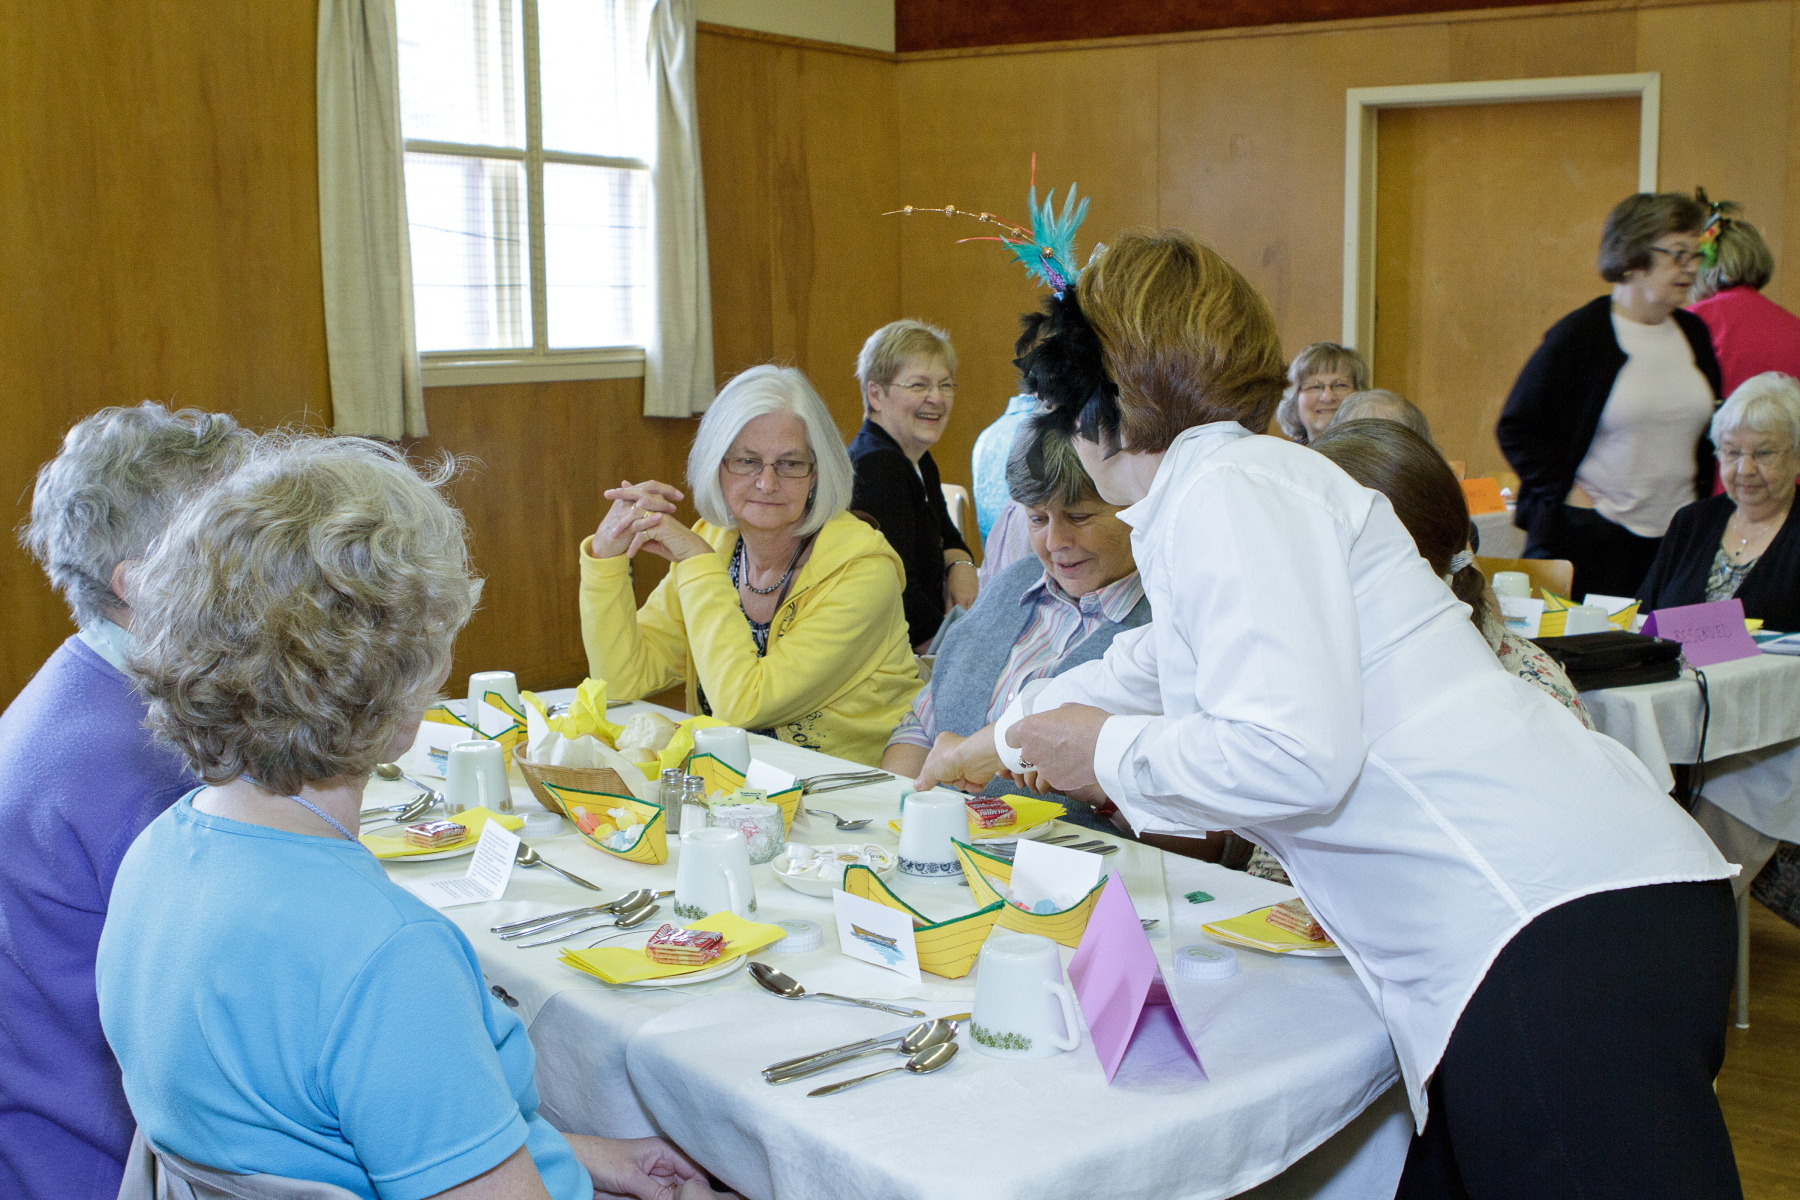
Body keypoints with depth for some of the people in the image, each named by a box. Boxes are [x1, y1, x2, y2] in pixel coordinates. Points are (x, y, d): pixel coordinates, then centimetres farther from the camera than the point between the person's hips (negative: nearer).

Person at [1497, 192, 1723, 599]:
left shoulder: (1694, 335, 11)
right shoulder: (1579, 334, -7)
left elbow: (1712, 428, 25)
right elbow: (1516, 428, -6)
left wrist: (1701, 496, 13)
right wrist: (1569, 492, -12)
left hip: (1677, 536, 5)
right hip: (1589, 537, -5)